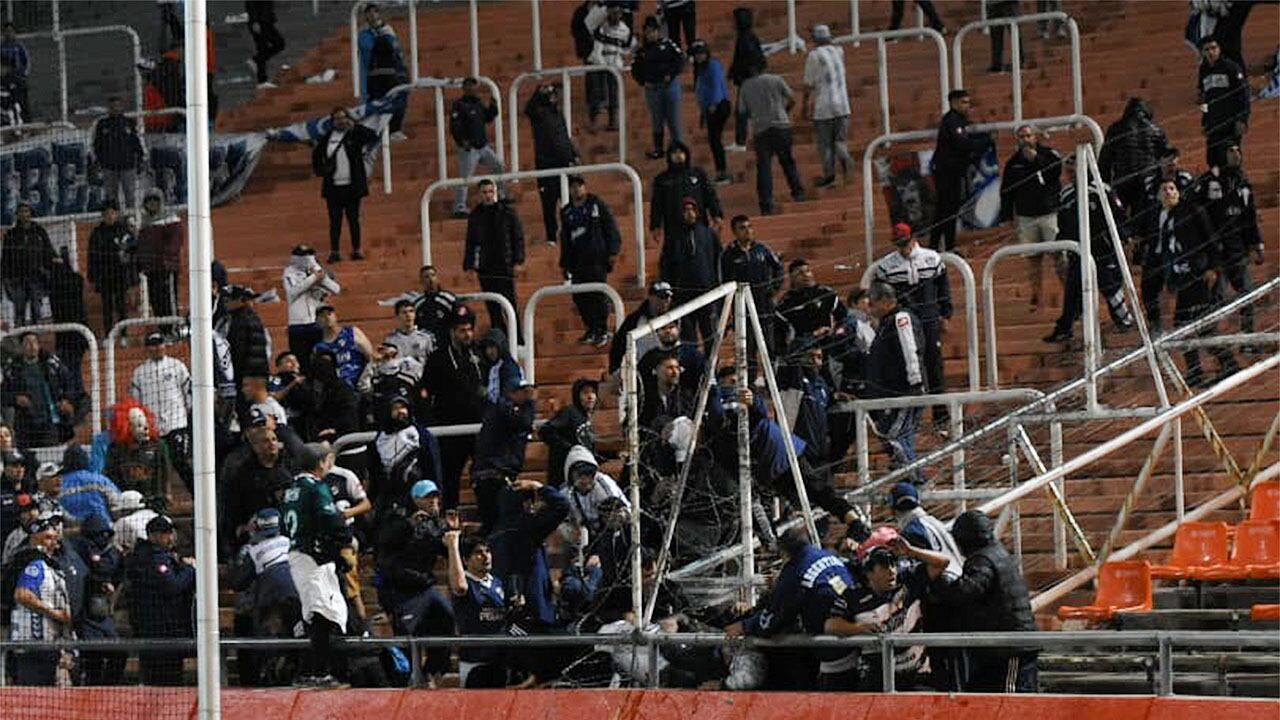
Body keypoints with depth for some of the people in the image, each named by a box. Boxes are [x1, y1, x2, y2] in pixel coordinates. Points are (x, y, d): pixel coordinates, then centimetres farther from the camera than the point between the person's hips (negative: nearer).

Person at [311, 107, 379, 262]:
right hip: (333, 187, 2)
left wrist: (355, 127, -21)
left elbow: (373, 137, -17)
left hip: (352, 185, -2)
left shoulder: (355, 135, -2)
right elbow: (316, 155, 21)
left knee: (353, 219, 5)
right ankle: (334, 251, 6)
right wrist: (319, 169, 7)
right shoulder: (326, 138, 6)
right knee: (335, 220, 3)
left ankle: (356, 250, 12)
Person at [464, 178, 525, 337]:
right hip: (485, 269, 3)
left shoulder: (507, 211, 1)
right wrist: (469, 264, 8)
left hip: (505, 265, -3)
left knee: (510, 303, -5)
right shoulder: (476, 215, 10)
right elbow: (470, 242, 15)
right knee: (493, 307, 5)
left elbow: (518, 237, 0)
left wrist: (518, 260, -8)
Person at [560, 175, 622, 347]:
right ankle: (591, 329, 13)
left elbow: (611, 228, 0)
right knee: (579, 297, 1)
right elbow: (564, 240, 22)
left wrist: (613, 251, -8)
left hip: (597, 258, -5)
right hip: (577, 260, 5)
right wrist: (564, 263, 18)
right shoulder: (566, 212, 16)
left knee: (599, 295, -8)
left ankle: (602, 331, -2)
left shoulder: (597, 204, 3)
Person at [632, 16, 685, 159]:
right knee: (656, 120, 7)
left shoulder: (668, 44, 1)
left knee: (673, 118, -1)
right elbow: (635, 69, 11)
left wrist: (671, 75, -11)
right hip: (652, 88, 2)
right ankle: (658, 149, 17)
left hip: (670, 84, -2)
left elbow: (680, 60, -2)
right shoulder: (642, 50, 7)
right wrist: (643, 81, -2)